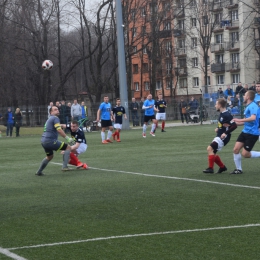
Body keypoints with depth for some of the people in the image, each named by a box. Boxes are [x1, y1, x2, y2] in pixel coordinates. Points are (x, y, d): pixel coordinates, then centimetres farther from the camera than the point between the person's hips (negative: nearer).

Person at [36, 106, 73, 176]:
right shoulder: (55, 118, -6)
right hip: (50, 140, -10)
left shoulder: (49, 119, 24)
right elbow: (59, 130, -19)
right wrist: (67, 138, -18)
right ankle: (64, 166, -12)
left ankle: (39, 172, 35)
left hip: (44, 141, 10)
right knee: (68, 147, -5)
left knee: (49, 157, 30)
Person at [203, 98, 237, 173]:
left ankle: (210, 168, -16)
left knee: (210, 148, -21)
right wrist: (218, 128, 10)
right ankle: (222, 167, 24)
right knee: (212, 153, 11)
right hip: (219, 136, 10)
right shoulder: (221, 114, 9)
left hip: (223, 137, -10)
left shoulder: (227, 115, -20)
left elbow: (234, 125, -24)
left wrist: (226, 133, -27)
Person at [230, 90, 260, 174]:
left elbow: (253, 118, -34)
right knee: (236, 149, 1)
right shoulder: (248, 107, 14)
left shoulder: (253, 106, -16)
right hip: (245, 132, 9)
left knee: (245, 154, -7)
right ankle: (238, 169, 12)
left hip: (252, 133, -9)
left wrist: (240, 120, -30)